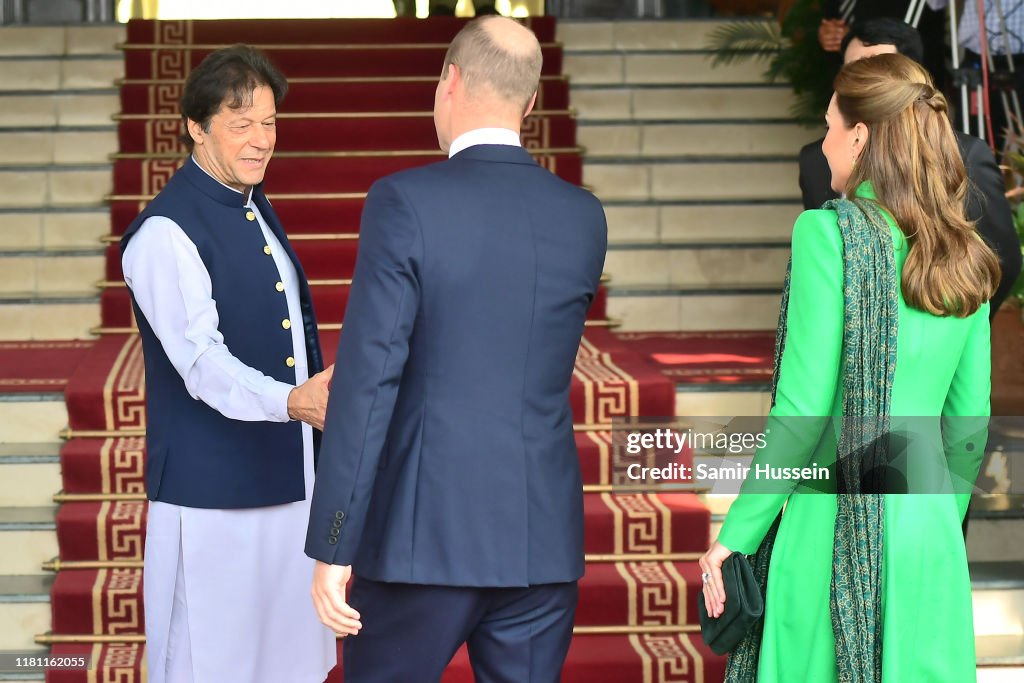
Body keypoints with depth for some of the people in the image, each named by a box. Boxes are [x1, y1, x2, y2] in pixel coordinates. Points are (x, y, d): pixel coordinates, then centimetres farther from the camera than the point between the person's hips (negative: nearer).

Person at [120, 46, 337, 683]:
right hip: (214, 496, -8)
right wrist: (291, 401, -40)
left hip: (286, 482, 8)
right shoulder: (165, 232, -14)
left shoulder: (256, 211, 14)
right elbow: (201, 361, -25)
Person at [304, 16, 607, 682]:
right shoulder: (584, 217, 3)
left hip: (426, 534, -4)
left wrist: (332, 548, -12)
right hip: (544, 536, 4)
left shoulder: (405, 202, -10)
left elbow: (368, 379, -15)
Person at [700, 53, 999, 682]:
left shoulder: (829, 233, -10)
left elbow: (803, 406, -14)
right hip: (930, 535, 6)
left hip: (837, 531, -6)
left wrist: (735, 535, -7)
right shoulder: (964, 257, 7)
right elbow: (970, 419, 11)